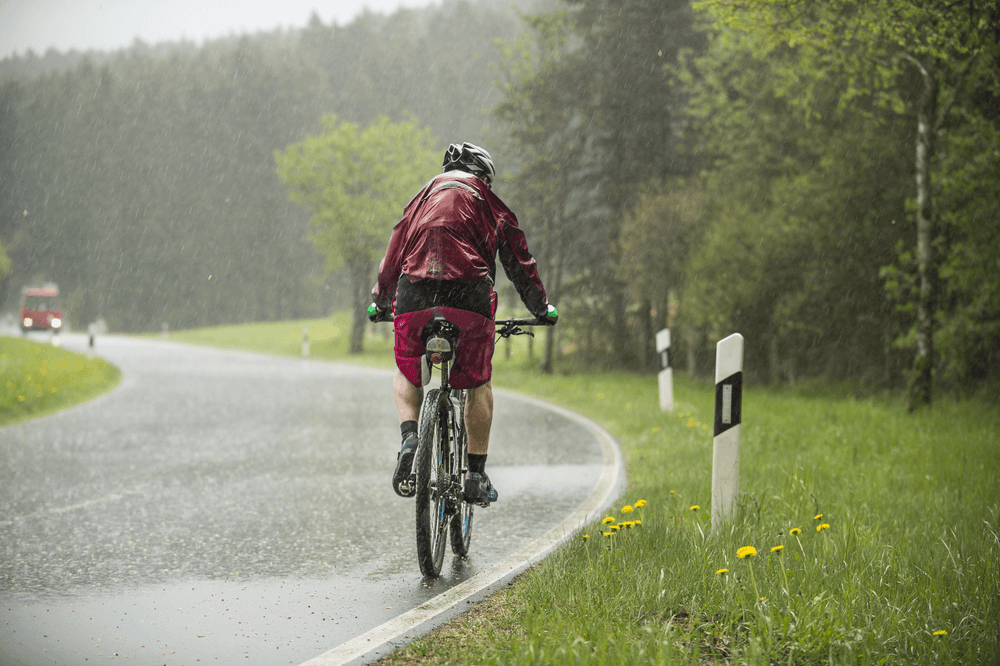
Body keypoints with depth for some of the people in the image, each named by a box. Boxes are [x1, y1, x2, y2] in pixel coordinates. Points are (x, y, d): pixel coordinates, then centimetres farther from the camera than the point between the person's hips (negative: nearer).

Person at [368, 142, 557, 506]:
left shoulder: (423, 197, 27)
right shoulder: (489, 203, 22)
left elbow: (394, 253, 29)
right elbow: (519, 260, 24)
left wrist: (380, 302, 41)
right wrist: (542, 308, 35)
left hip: (414, 293, 1)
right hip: (470, 295, -1)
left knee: (406, 377, 22)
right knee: (478, 383, 16)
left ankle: (410, 436, -6)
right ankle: (476, 475, 12)